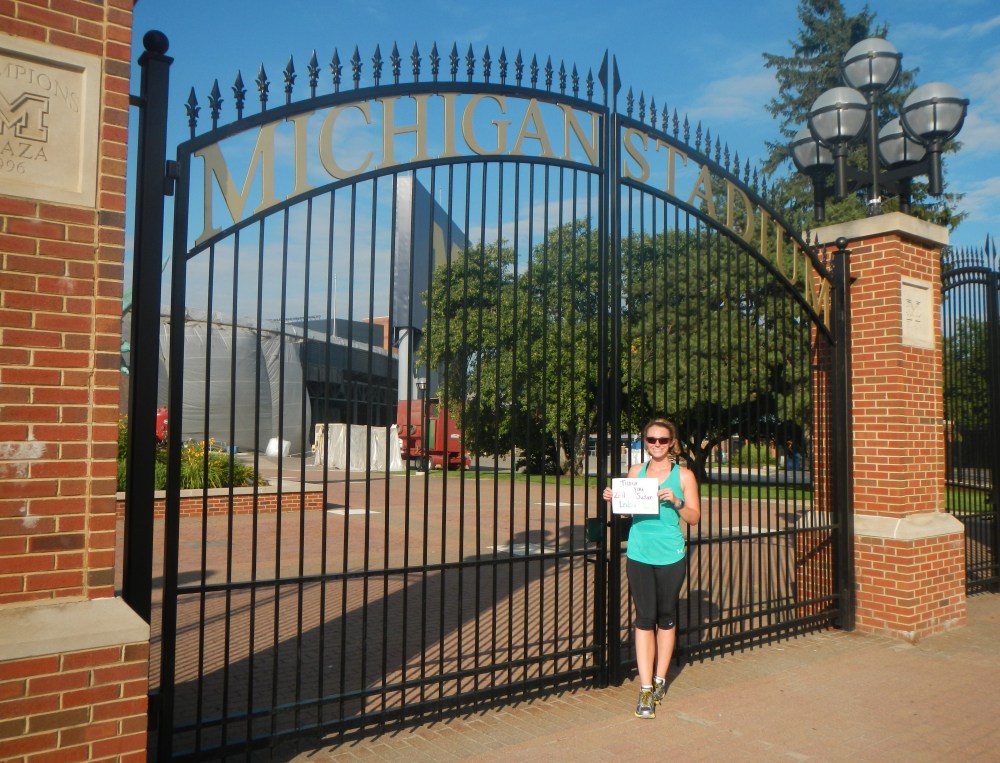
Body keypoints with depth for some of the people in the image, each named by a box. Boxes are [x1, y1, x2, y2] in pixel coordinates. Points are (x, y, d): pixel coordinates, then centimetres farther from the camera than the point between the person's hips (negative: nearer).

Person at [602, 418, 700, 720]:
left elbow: (694, 517, 0)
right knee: (644, 619, 1)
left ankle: (660, 679, 29)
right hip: (639, 555, 1)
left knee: (666, 618, 11)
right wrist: (614, 499, -6)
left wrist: (676, 501, -17)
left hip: (670, 556, -1)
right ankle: (646, 689, 6)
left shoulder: (683, 475, 0)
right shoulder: (636, 471, 7)